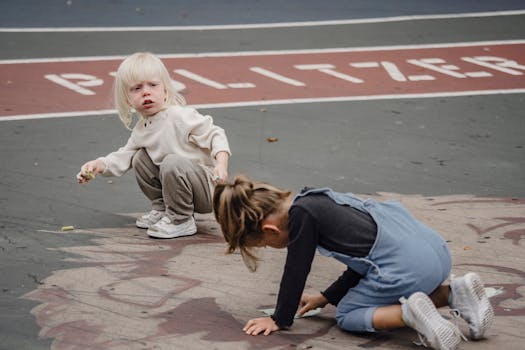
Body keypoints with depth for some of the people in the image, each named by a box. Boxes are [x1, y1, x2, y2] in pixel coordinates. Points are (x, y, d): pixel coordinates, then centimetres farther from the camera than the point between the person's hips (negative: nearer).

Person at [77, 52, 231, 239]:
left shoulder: (181, 117, -19)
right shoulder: (141, 129, 6)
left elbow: (215, 135, -18)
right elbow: (125, 156, 13)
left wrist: (221, 164, -32)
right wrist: (99, 165, -4)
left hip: (209, 188, -8)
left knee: (172, 163, -32)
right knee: (140, 159, 7)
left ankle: (181, 221, -15)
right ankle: (162, 208, 17)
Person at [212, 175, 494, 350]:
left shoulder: (302, 214, -5)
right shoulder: (317, 200, 23)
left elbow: (296, 271, 0)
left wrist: (280, 319, 12)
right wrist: (327, 297, 31)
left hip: (407, 268, -9)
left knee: (347, 315, 10)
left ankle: (409, 313, -14)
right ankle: (454, 293, 11)